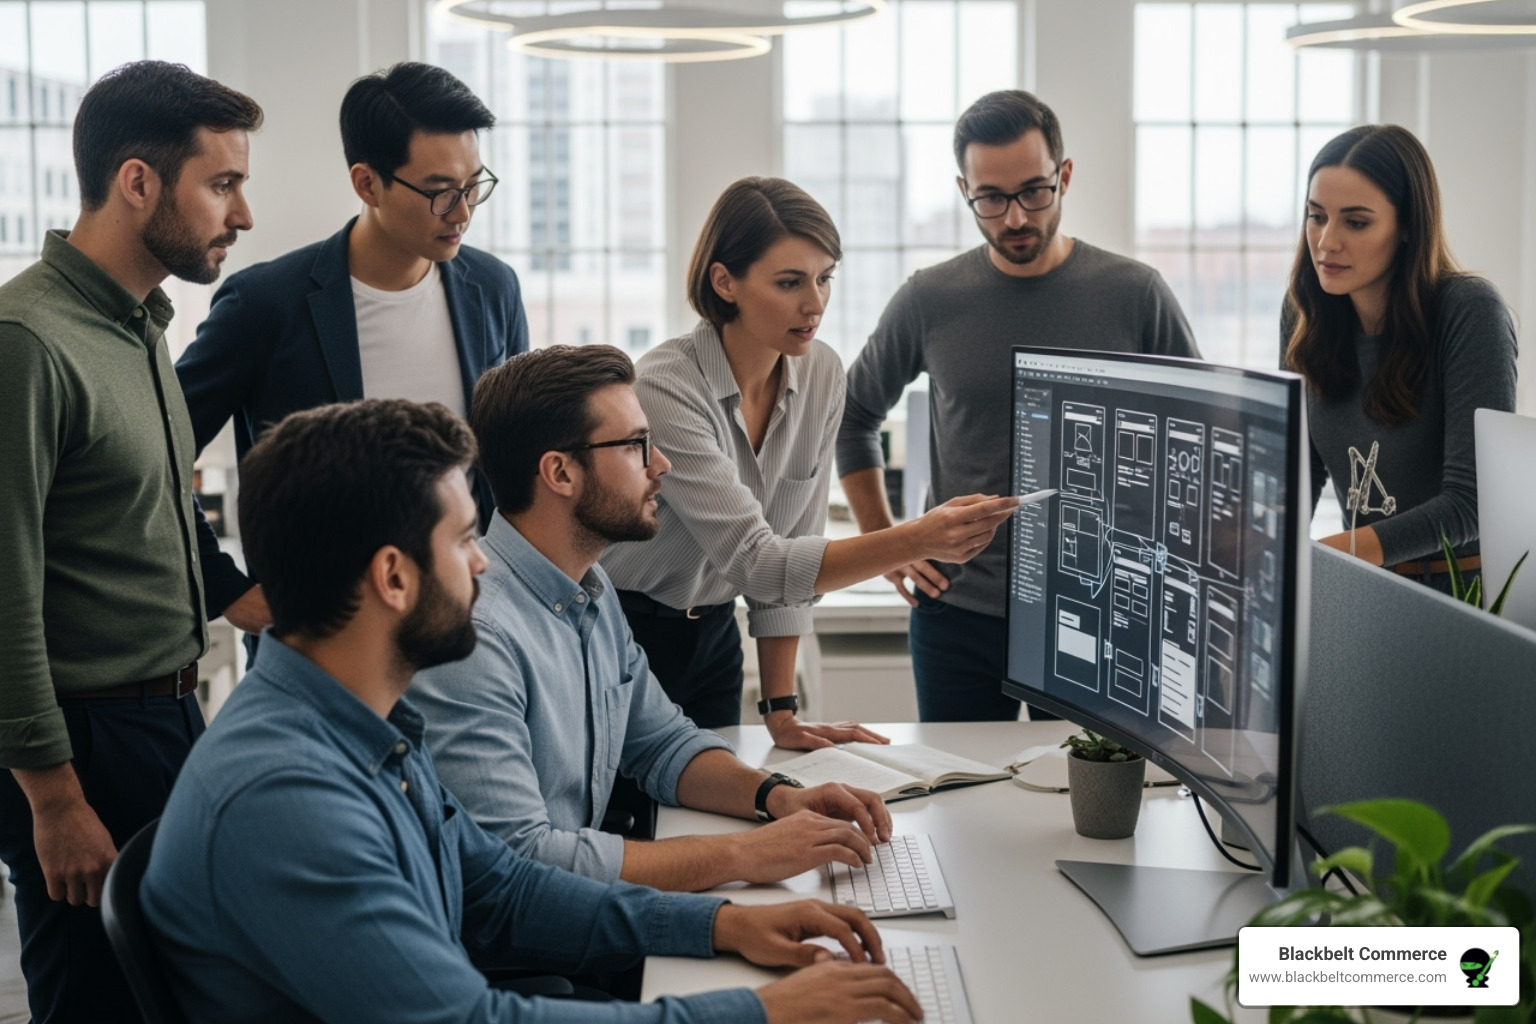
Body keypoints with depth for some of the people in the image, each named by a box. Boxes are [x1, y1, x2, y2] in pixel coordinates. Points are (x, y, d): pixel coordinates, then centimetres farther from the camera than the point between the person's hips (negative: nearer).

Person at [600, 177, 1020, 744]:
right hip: (617, 635, -6)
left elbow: (792, 551, -1)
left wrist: (780, 709, -4)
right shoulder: (665, 388, -26)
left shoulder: (821, 374, -5)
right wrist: (919, 540, -41)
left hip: (712, 634, 6)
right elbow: (754, 562, -31)